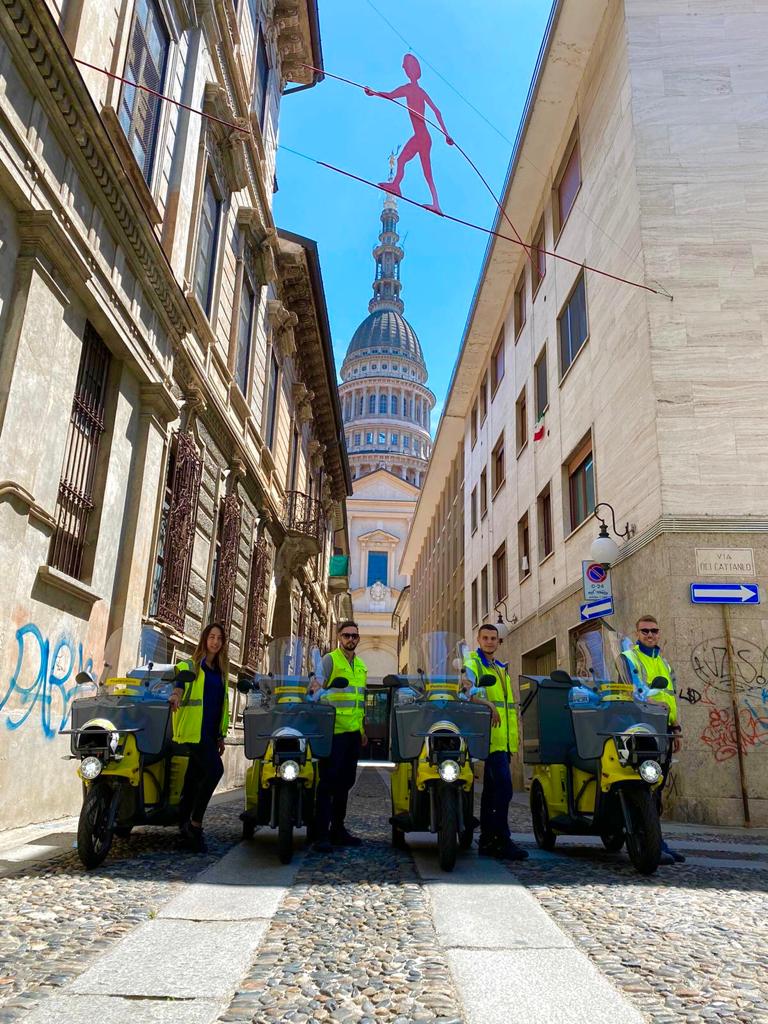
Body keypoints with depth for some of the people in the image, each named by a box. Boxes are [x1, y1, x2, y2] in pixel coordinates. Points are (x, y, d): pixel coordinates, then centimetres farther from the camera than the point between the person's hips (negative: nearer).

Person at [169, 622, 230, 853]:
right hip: (194, 730, -6)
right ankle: (195, 825, -10)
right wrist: (176, 693, -42)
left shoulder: (220, 671, 20)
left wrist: (221, 735, 22)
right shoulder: (190, 665, 2)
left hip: (210, 732, 6)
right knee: (214, 769, -21)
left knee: (195, 778, 8)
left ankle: (185, 829, 15)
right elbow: (178, 680, -19)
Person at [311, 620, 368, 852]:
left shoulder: (361, 665, 19)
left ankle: (338, 828, 22)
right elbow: (316, 688, -10)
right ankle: (321, 834, -4)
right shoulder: (329, 660, -3)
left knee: (346, 781, 12)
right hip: (334, 729, -7)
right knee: (328, 781, -7)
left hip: (354, 731, 7)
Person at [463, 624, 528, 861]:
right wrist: (488, 704, -31)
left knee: (491, 789, 12)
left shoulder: (502, 669, 24)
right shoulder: (472, 663, -2)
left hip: (504, 740, 8)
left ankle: (487, 840, 18)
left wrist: (513, 740, 24)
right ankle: (501, 840, -9)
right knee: (503, 787, -14)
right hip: (490, 735, -8)